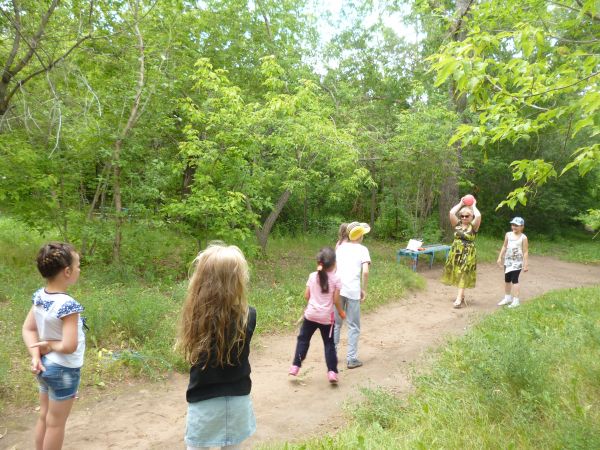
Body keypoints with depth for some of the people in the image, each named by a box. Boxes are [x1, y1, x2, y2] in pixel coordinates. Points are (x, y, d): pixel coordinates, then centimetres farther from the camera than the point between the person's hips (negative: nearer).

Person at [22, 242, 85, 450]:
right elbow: (69, 346, -32)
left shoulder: (39, 295, -5)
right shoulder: (67, 304, -29)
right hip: (64, 370, -7)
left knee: (44, 416, 24)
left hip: (45, 365, 7)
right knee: (55, 423, 12)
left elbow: (28, 329, 1)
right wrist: (50, 344, -13)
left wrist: (36, 355, -9)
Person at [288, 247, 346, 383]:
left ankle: (295, 366, 17)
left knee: (303, 339, 16)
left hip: (311, 314, 1)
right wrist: (341, 312, 9)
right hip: (327, 317, -1)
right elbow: (336, 300, -8)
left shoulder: (312, 276, -3)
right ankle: (332, 371, 8)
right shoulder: (336, 279, -9)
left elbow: (306, 296, 0)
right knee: (329, 344, 11)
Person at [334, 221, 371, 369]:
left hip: (337, 289, 4)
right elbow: (365, 271, -12)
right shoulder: (362, 249, 1)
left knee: (336, 323, 17)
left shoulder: (340, 247, 13)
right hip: (353, 291, -4)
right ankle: (352, 359, 8)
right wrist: (364, 289, -2)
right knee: (354, 326, 7)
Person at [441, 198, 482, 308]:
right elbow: (451, 213, -10)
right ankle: (461, 295, 28)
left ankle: (459, 299, -9)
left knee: (463, 276, -6)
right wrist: (460, 203, -2)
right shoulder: (457, 224, 3)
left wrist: (473, 206, -8)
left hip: (468, 254, -4)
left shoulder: (473, 226, -6)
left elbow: (478, 216, -24)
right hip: (456, 253, 4)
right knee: (457, 275, 12)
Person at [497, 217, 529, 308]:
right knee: (507, 279, 13)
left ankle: (516, 300, 1)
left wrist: (526, 264, -11)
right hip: (508, 260, 6)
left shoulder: (523, 237, -10)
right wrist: (500, 258, 9)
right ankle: (507, 298, 28)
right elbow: (504, 247, 11)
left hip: (517, 262, -6)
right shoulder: (508, 234, 4)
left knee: (514, 280, -7)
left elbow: (525, 252, -10)